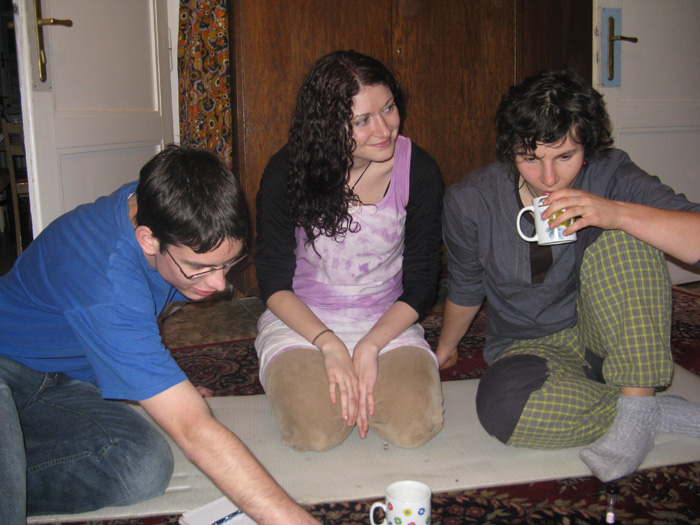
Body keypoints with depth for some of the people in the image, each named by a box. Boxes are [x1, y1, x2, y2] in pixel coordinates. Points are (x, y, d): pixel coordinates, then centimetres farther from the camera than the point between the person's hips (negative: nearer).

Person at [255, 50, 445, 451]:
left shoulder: (419, 171, -9)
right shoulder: (287, 172, -11)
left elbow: (422, 284, -4)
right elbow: (274, 282, -6)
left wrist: (369, 347, -17)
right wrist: (329, 344, -20)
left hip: (387, 322, 1)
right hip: (301, 319, -1)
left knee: (416, 425, -22)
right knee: (316, 430, -24)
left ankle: (362, 381, 9)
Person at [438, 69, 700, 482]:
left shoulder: (609, 176, -15)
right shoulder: (471, 202, -14)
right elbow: (465, 287, 5)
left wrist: (617, 213, -40)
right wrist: (446, 347, 21)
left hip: (607, 336, 0)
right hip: (531, 345, 0)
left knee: (622, 239, -27)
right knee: (502, 406, -35)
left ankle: (638, 404, -22)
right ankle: (662, 414, -16)